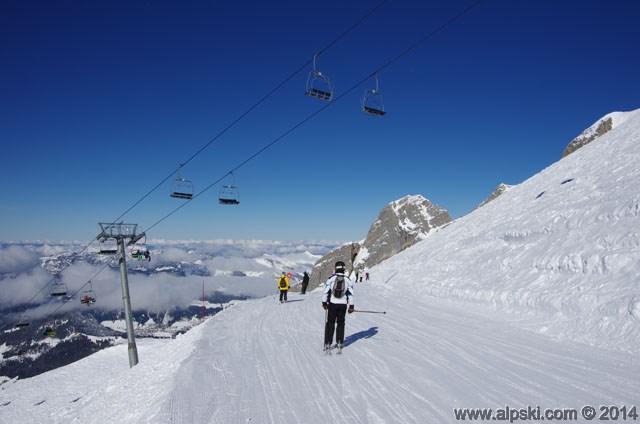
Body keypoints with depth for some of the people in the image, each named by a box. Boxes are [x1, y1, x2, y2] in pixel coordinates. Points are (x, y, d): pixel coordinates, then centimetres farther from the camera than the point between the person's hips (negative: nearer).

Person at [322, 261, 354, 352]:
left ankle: (328, 343, 6)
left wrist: (324, 302, 3)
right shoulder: (347, 280, -3)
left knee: (330, 323, 7)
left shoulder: (331, 278, -10)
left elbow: (325, 291, -8)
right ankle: (340, 342, 17)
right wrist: (351, 306, 5)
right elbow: (351, 293, -1)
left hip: (332, 304, -1)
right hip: (343, 305, 2)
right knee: (340, 323, 15)